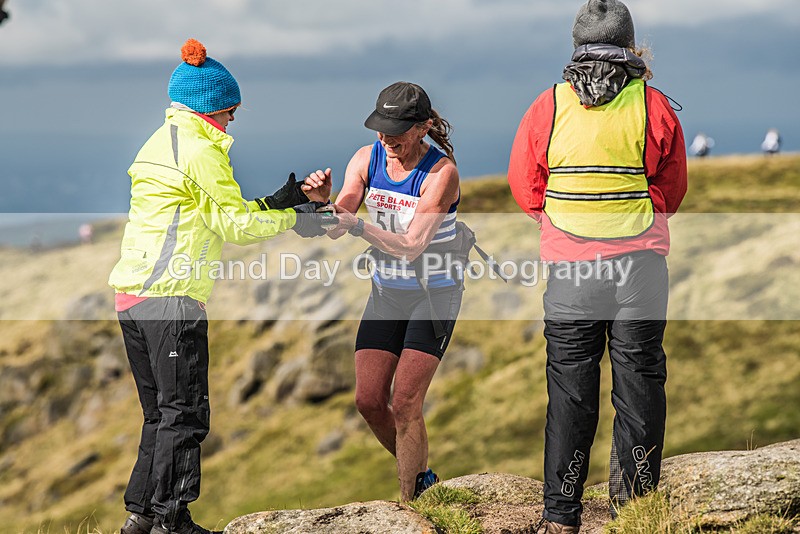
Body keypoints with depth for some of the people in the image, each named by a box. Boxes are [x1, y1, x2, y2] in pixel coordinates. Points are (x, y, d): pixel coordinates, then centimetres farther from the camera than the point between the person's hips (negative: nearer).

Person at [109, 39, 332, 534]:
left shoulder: (160, 143, 21)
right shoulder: (201, 150, -8)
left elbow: (222, 215, 17)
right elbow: (234, 224, -7)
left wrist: (288, 197, 15)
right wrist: (295, 220, 5)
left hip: (131, 291, 9)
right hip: (171, 294, -9)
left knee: (161, 411, 16)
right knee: (184, 412, -4)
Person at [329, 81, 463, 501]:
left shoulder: (441, 172, -20)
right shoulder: (367, 159, -5)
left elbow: (413, 245, -28)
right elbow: (337, 227, -11)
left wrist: (357, 226, -40)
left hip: (434, 293, -5)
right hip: (386, 290, 5)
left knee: (405, 404, -11)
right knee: (369, 400, 1)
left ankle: (410, 505, 1)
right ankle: (420, 476, 24)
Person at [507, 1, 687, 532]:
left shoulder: (547, 107, -2)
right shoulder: (654, 107, -4)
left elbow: (525, 189, 4)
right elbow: (672, 192, 4)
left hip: (570, 268, 1)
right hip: (641, 263, -1)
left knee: (570, 387, 6)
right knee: (639, 379, 9)